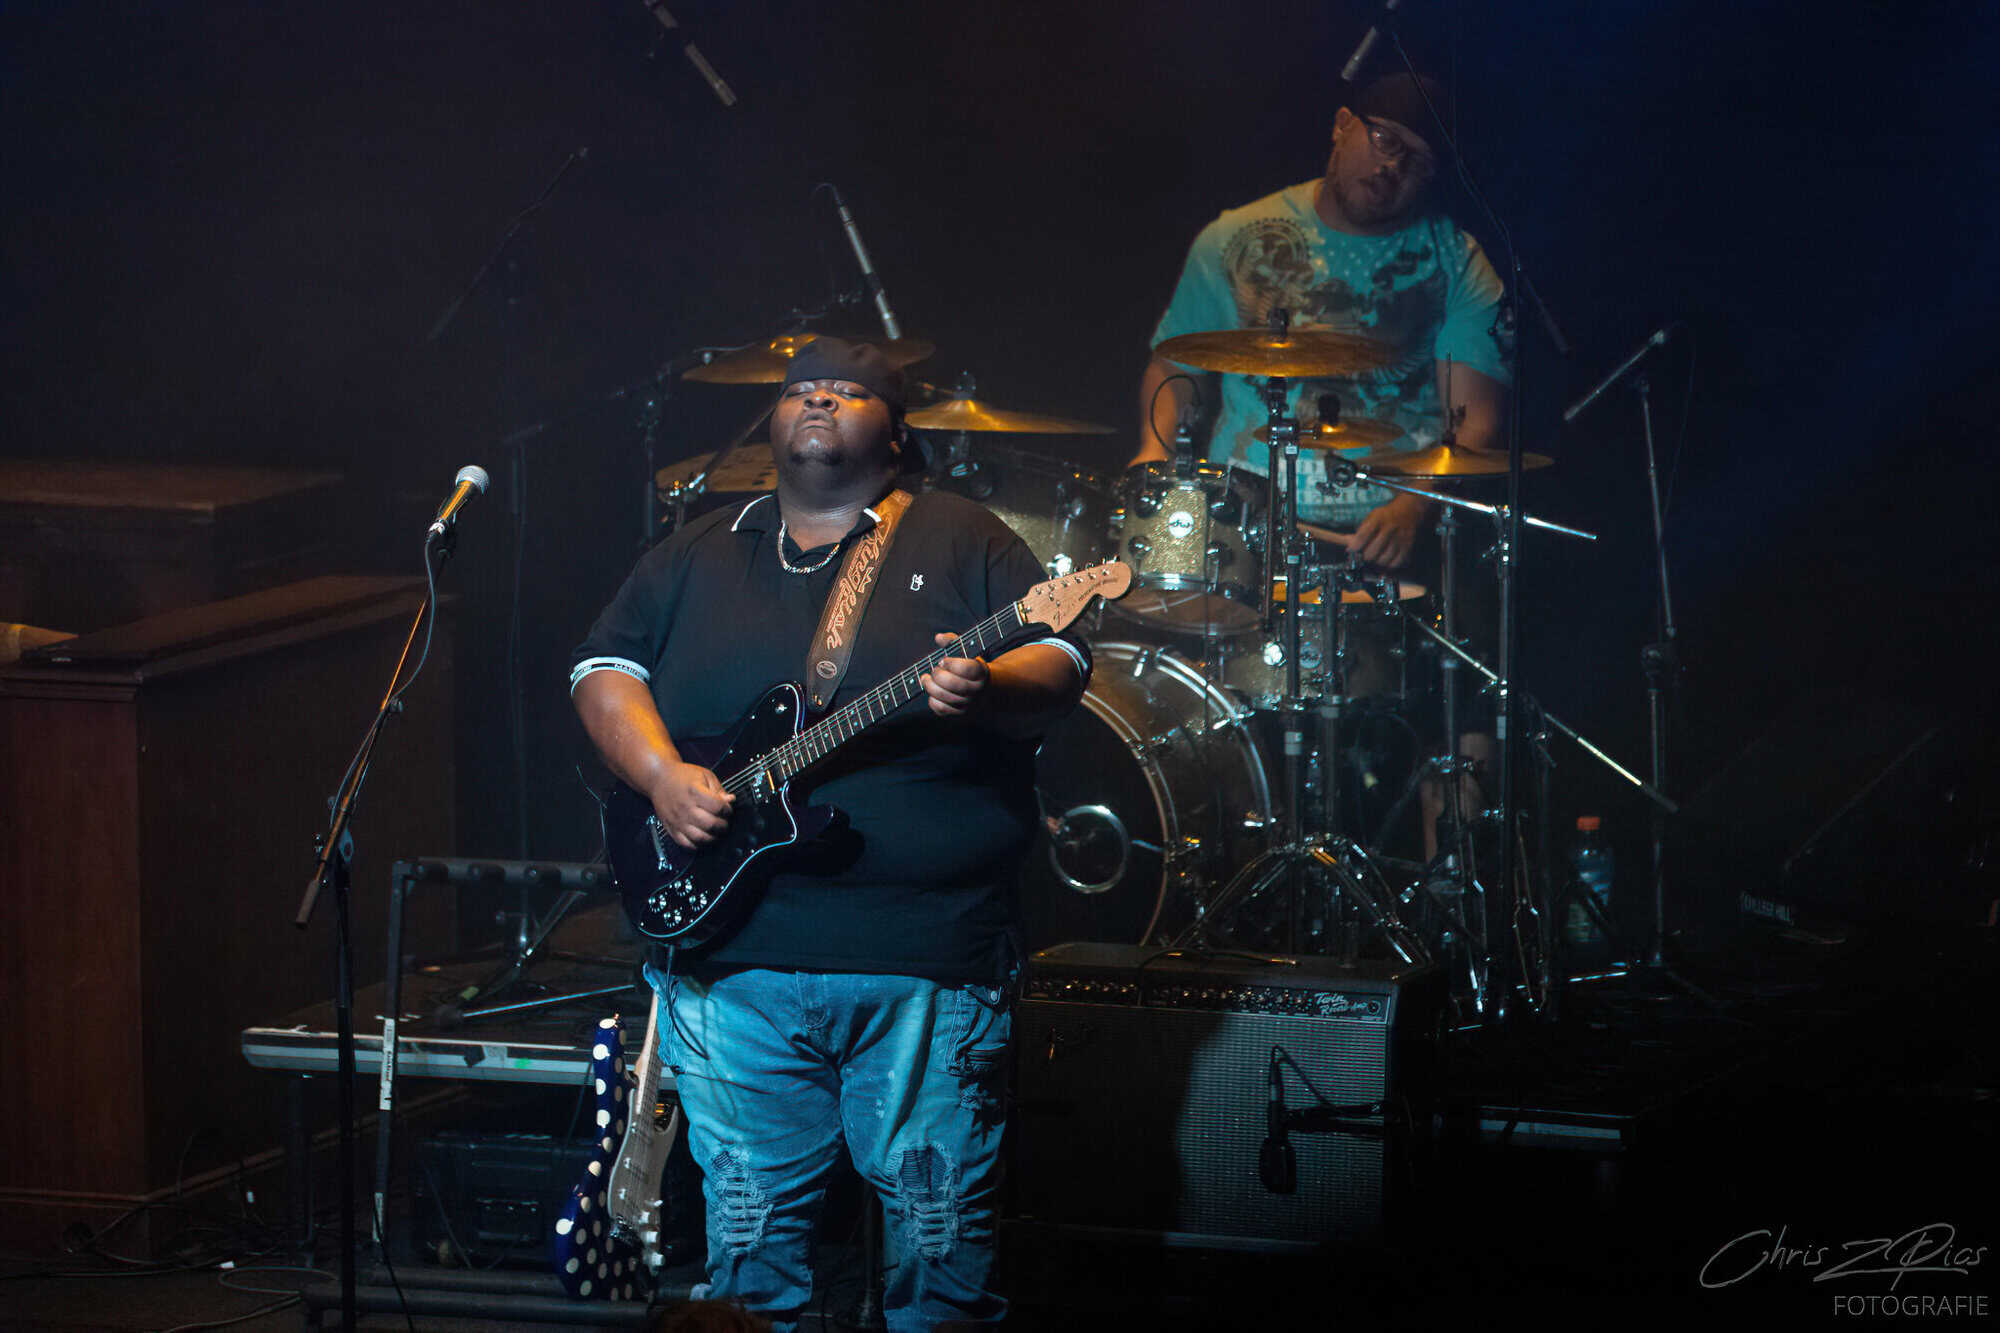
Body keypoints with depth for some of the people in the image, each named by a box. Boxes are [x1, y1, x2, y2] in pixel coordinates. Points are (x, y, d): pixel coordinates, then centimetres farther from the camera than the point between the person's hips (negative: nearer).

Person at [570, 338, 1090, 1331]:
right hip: (731, 950, 2)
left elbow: (1059, 667, -2)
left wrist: (991, 689, -24)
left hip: (928, 957, -2)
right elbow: (606, 668, 11)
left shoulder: (959, 540, 7)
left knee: (944, 1228, 0)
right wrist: (662, 777, -7)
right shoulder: (698, 557, 16)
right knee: (749, 1230, 6)